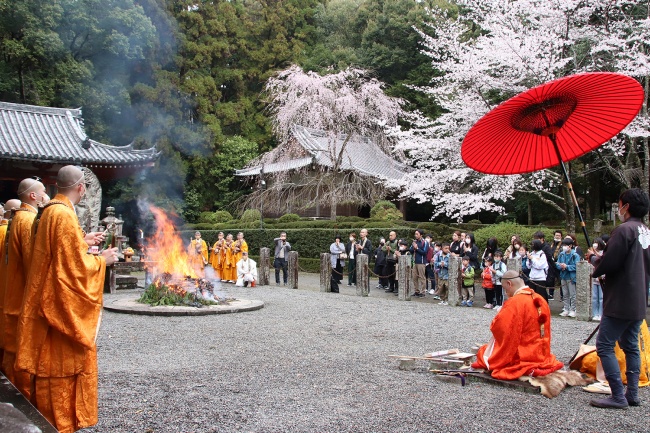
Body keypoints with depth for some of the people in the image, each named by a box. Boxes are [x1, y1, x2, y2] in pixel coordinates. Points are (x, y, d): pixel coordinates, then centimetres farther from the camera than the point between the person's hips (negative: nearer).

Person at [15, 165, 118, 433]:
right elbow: (75, 264, -21)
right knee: (62, 360, 0)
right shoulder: (64, 215, -20)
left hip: (53, 299, 10)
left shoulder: (51, 211, 10)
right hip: (63, 302, -10)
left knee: (55, 361, 17)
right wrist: (102, 260, -7)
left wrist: (83, 242, 20)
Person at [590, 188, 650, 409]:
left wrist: (596, 270, 2)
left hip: (620, 301, -9)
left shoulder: (624, 230, -16)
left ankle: (618, 396, -6)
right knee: (631, 346, 16)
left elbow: (609, 262, -20)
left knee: (604, 345, -6)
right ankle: (632, 394, 19)